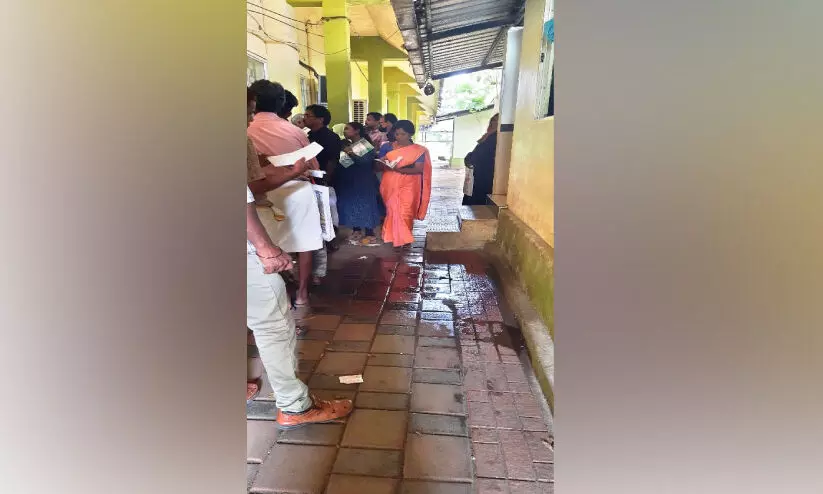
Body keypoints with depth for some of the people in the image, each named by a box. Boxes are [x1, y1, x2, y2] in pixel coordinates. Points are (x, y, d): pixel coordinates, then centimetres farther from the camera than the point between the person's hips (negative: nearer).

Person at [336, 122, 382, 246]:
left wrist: (351, 153, -26)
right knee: (350, 205, 10)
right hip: (347, 182, 6)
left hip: (363, 182, -6)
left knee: (364, 206, -3)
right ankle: (356, 231, 22)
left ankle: (369, 234, 2)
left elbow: (365, 161, -23)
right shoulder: (345, 144, 9)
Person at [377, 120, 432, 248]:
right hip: (390, 185, 2)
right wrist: (383, 163, -20)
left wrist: (398, 169, -24)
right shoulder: (387, 147, 4)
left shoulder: (418, 150, -3)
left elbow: (418, 169, -13)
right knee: (393, 210, 4)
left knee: (405, 212, -1)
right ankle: (401, 237, 19)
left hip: (408, 186, -2)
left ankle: (402, 238, 15)